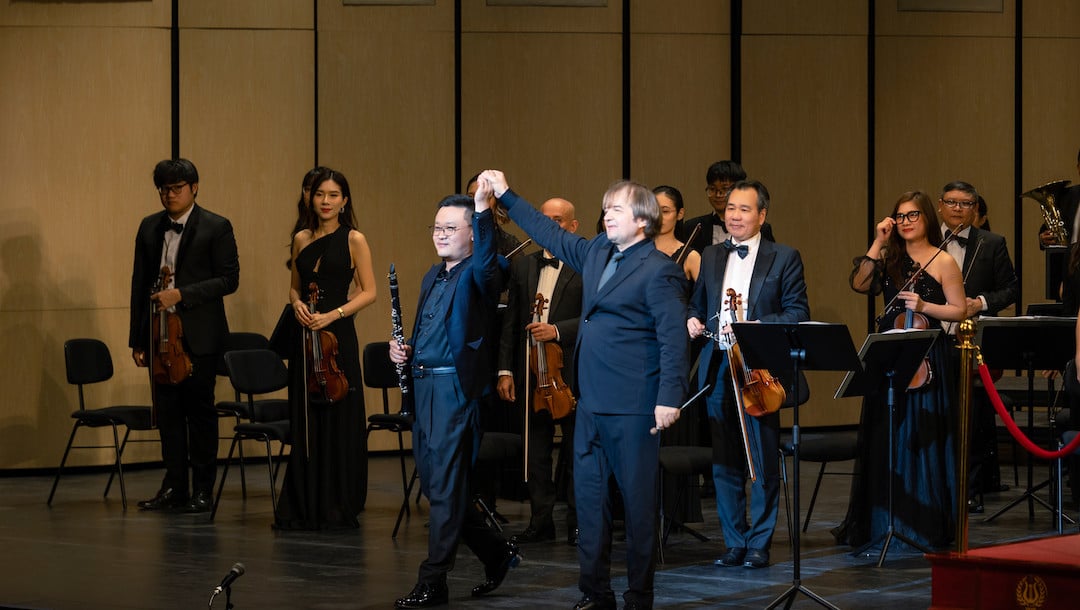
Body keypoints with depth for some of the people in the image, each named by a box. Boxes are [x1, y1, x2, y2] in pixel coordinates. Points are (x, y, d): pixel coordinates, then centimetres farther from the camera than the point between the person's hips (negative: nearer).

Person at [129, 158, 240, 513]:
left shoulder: (216, 228, -3)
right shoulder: (150, 228, 11)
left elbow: (229, 279, -8)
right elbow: (140, 282, 13)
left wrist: (181, 294, -18)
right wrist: (136, 337, 9)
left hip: (199, 334, -4)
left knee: (200, 410, 1)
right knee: (167, 410, 6)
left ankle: (202, 490, 7)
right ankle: (174, 487, 13)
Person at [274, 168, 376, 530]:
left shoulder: (354, 241, -2)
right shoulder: (301, 240, 11)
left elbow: (368, 292, -4)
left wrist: (333, 314, -15)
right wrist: (297, 304, -2)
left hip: (337, 336, -4)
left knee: (338, 421, -3)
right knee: (304, 422, 4)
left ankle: (337, 509, 5)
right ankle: (302, 508, 10)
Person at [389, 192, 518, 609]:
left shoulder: (478, 275, -7)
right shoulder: (433, 277, 20)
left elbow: (486, 264, -32)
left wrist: (483, 210, -44)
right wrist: (405, 351, 8)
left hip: (456, 390, -9)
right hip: (423, 388, 9)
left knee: (445, 488, -5)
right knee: (433, 484, 12)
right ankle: (497, 553, 27)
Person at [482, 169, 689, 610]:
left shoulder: (660, 271, -10)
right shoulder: (596, 253, 13)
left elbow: (673, 338, -15)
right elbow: (551, 234, 26)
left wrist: (669, 397, -21)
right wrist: (506, 196, 25)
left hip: (633, 406, -8)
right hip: (591, 402, 8)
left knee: (638, 501, 1)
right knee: (589, 496, 9)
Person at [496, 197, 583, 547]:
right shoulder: (523, 266, 11)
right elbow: (510, 322, 10)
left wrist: (557, 330, -23)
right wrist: (505, 370, 3)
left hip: (572, 375, -4)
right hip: (531, 372, 4)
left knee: (576, 451, 4)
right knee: (536, 452, 8)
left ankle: (577, 523, 11)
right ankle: (540, 522, 15)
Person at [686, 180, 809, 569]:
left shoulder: (784, 258, 2)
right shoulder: (711, 257, 15)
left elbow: (798, 312, -3)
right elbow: (697, 303, 22)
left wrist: (759, 327, -17)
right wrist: (692, 320, -1)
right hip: (717, 369, 4)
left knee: (763, 461, -1)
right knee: (724, 461, 6)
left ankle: (759, 543, 6)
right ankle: (734, 542, 14)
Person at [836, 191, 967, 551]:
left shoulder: (942, 262, -1)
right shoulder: (890, 259, 11)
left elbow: (960, 311, -3)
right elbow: (859, 285, -2)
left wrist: (924, 306, -16)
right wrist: (877, 245, -5)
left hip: (926, 360, -5)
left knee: (922, 437, -3)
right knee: (882, 438, 7)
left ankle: (928, 524, 4)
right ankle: (878, 519, 14)